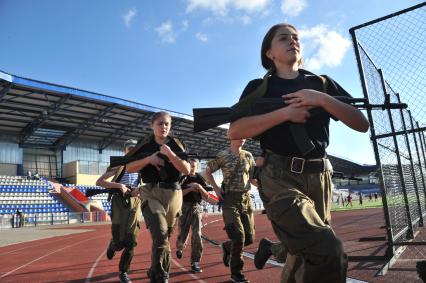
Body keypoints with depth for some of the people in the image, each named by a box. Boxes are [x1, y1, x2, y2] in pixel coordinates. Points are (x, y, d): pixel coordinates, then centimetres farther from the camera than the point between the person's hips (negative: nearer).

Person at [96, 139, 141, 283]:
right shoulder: (118, 165, 1)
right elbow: (99, 182, -6)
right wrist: (119, 185, -18)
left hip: (135, 202, 3)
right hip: (120, 202, -3)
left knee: (131, 241, -2)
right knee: (119, 241, -4)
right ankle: (113, 245, 34)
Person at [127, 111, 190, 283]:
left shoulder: (177, 145, 5)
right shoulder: (144, 145, 6)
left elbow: (187, 170, -4)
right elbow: (129, 168, 4)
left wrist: (170, 154, -16)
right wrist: (148, 159, -11)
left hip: (172, 193, 2)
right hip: (150, 192, -2)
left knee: (164, 237, 13)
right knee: (160, 234, -20)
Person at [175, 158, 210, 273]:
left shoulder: (200, 179, 4)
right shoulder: (182, 178, 1)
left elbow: (206, 197, 2)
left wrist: (200, 187, -14)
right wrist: (190, 188, -18)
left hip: (196, 207, 1)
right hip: (184, 207, 0)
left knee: (197, 234, -10)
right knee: (183, 234, 6)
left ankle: (195, 262, 0)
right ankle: (179, 248, 43)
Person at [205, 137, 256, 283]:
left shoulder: (248, 155, 9)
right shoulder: (223, 155, -3)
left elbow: (252, 177, 15)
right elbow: (207, 172, 6)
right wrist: (216, 187, -6)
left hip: (246, 199, 5)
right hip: (230, 200, -5)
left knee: (249, 237, 5)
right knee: (239, 236, -10)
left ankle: (227, 247, 35)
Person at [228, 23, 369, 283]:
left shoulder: (322, 84, 16)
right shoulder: (259, 87, 7)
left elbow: (362, 124, 6)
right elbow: (235, 131, -8)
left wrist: (323, 99, -9)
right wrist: (285, 112, -15)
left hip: (319, 178, 5)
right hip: (280, 177, -4)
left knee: (306, 255, 15)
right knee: (329, 252, -23)